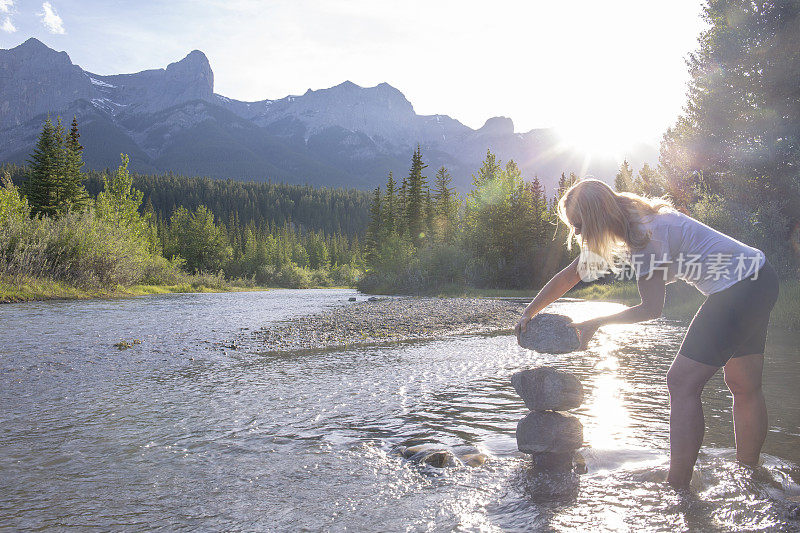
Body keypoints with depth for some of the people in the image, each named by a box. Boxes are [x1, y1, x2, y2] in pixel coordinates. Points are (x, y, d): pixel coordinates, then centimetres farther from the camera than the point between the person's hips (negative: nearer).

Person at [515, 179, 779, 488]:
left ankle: (676, 492, -8)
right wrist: (529, 313, 12)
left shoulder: (646, 233, -22)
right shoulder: (624, 228, 7)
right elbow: (569, 276, 13)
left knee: (682, 384, -10)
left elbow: (651, 308, -17)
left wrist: (596, 323, -6)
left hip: (739, 286, -10)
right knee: (744, 388, 15)